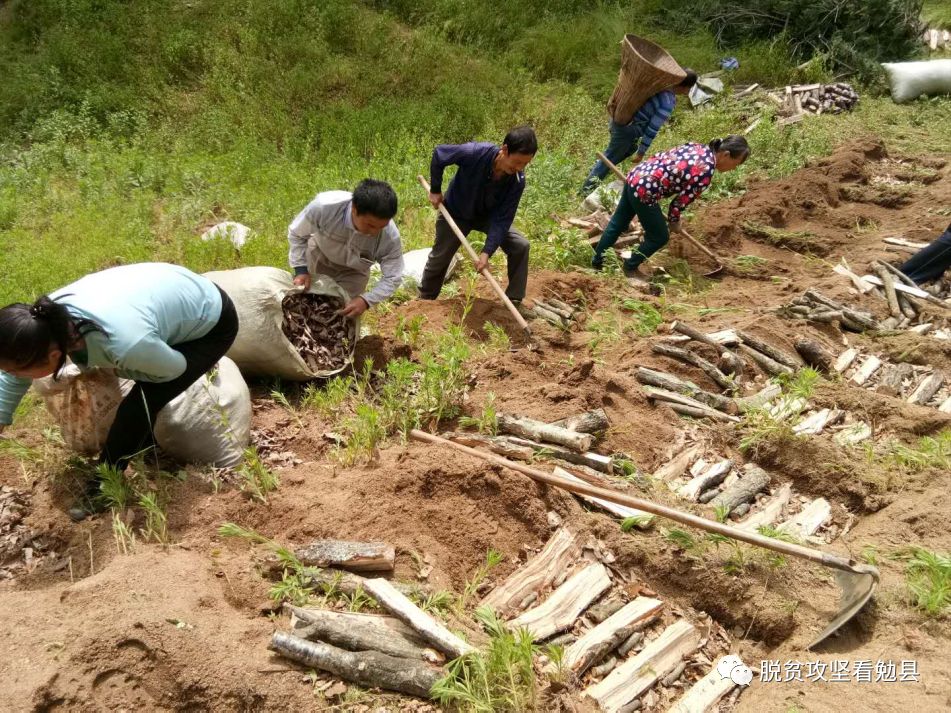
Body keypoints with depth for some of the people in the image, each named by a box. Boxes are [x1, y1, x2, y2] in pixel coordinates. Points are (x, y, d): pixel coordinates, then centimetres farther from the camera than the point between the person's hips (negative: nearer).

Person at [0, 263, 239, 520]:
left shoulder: (125, 344, -44)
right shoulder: (49, 316, -22)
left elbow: (174, 368, -19)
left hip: (212, 323, -7)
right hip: (175, 294, 7)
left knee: (137, 406, -12)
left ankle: (101, 491, 9)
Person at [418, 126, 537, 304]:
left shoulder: (517, 181, -29)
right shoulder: (474, 153, -37)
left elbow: (503, 218, -25)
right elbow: (439, 154, -19)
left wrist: (487, 252, -33)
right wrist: (435, 190, -11)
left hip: (488, 215, 2)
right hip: (455, 212, -2)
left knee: (520, 246, -12)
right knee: (439, 258, 8)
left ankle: (514, 301, 0)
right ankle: (425, 301, 33)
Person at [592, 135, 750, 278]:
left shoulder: (698, 147, 10)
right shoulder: (706, 171, -16)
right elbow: (682, 200, -7)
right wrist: (674, 221, 12)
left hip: (635, 175, 9)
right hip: (644, 191, -9)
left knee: (617, 224, 23)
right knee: (659, 237, 12)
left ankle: (598, 261, 39)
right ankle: (630, 268, 29)